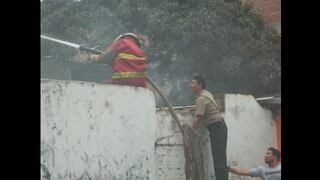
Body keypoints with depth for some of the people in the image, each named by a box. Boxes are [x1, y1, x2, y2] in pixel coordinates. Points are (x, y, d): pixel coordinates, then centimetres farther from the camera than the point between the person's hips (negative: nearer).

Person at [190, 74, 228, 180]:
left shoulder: (201, 98, -16)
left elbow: (198, 119, -20)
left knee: (218, 157, -12)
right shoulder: (206, 93, 14)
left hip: (216, 127, -10)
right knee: (220, 157, 10)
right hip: (219, 125, 10)